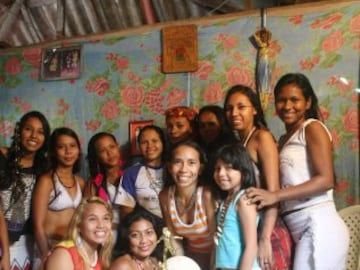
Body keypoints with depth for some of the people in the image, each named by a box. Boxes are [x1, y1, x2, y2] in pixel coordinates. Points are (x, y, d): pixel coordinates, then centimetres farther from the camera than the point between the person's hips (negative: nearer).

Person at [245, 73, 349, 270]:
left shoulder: (313, 128, -1)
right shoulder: (284, 139, 20)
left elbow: (326, 180, -11)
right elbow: (289, 183, 13)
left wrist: (276, 196, -17)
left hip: (318, 226, -7)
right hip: (298, 230, 7)